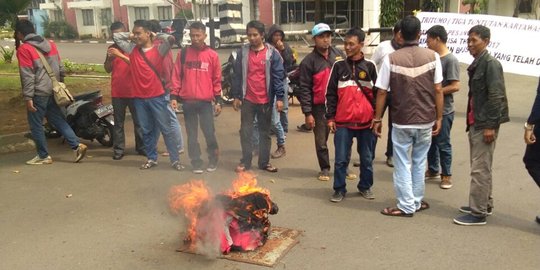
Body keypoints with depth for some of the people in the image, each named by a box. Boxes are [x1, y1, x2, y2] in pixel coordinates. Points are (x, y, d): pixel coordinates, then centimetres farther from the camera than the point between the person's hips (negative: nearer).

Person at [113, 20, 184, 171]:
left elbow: (170, 39, -23)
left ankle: (175, 160, 10)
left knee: (167, 129, 3)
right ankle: (151, 158, 26)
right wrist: (131, 35, 6)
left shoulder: (159, 48, -6)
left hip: (158, 96, -4)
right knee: (147, 130, 14)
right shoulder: (132, 49, 8)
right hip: (139, 97, 5)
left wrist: (156, 36, -7)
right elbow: (115, 36, 13)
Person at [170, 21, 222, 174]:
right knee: (192, 134, 7)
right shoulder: (183, 53, 4)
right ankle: (196, 163, 18)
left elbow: (217, 79, 5)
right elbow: (177, 76, 6)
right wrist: (174, 96, 0)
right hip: (188, 101, 1)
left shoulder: (212, 55, 2)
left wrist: (218, 101, 3)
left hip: (206, 101, -1)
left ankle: (213, 160, 20)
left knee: (209, 133, 0)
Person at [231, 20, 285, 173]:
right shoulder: (242, 52, 2)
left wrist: (279, 97, -10)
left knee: (265, 132, 10)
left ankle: (264, 162, 20)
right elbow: (237, 75, 5)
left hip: (266, 100, -1)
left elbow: (278, 76, -5)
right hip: (247, 99, 1)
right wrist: (236, 96, 2)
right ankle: (245, 161, 17)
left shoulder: (272, 53, -4)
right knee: (245, 131, 6)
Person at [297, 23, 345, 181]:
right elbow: (305, 89, -7)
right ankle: (325, 168, 23)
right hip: (320, 107, -3)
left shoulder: (339, 54, 6)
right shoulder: (309, 61, -6)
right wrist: (307, 113, -11)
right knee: (321, 141, 6)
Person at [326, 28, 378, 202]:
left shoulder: (370, 66, 4)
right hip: (343, 122, 0)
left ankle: (365, 187, 27)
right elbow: (330, 93, 5)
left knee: (367, 158, 11)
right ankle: (339, 189, 15)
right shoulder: (338, 66, 5)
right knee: (341, 159, 2)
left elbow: (377, 93, 7)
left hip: (366, 122, 1)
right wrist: (330, 117, -1)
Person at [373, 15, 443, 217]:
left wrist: (377, 119, 4)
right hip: (426, 120, 2)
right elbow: (438, 91, -3)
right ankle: (416, 202, 27)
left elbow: (381, 92, -6)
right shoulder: (432, 56, -4)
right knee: (419, 162, 17)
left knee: (402, 164, 9)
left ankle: (406, 206, 14)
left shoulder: (391, 59, -9)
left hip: (401, 121, -2)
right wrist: (439, 118, 7)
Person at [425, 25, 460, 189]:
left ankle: (446, 175, 17)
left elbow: (455, 87, -19)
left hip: (444, 111, -7)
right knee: (430, 141, 15)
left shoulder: (451, 60, -15)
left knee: (443, 144, 3)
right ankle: (433, 170, 30)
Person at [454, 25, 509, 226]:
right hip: (475, 122, 10)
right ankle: (484, 204, 30)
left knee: (480, 168, -6)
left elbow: (495, 96, -18)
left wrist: (490, 126, -21)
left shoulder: (490, 63, -13)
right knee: (482, 167, 18)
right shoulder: (477, 63, 16)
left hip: (485, 124, -10)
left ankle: (478, 213, 1)